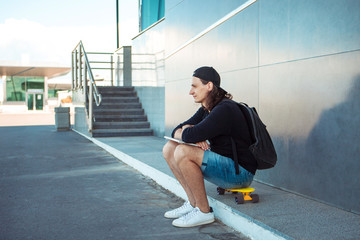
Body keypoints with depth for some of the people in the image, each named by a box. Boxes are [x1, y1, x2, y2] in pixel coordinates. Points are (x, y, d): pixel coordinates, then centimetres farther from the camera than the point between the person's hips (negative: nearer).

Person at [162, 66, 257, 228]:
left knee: (183, 152, -27)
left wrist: (189, 131, -4)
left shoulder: (225, 109, -20)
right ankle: (193, 203, 7)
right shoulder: (205, 110, 10)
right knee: (169, 149, 6)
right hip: (222, 163, 10)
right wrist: (194, 135, -14)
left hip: (240, 171, -10)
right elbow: (177, 131, 8)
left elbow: (189, 135, -28)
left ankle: (204, 211, -15)